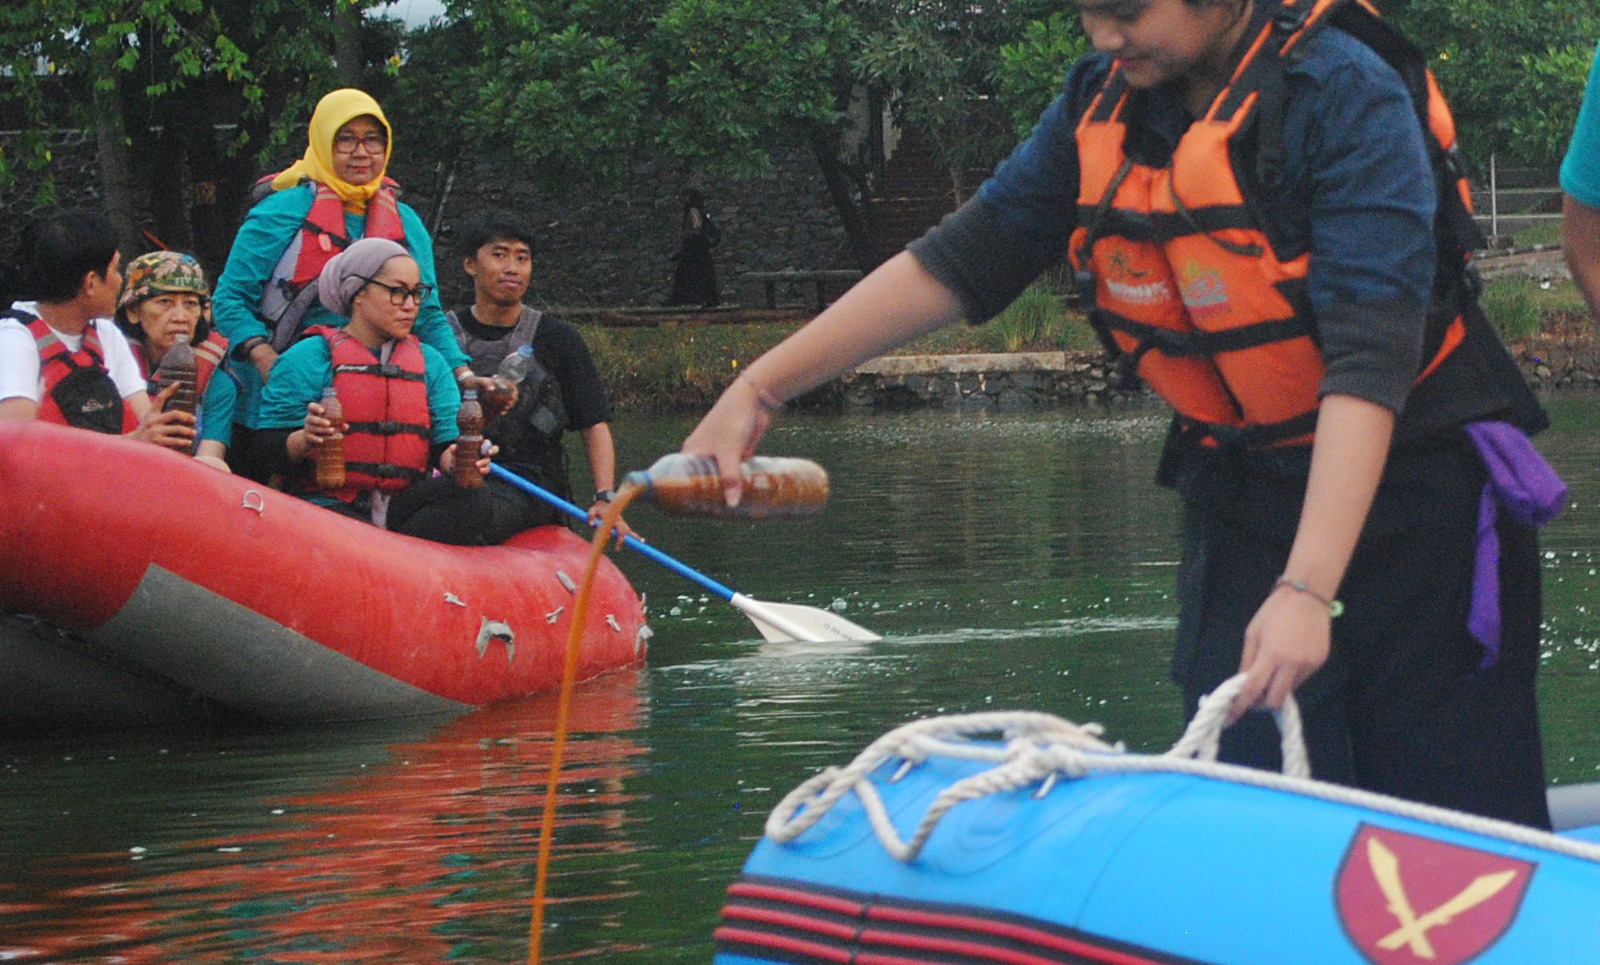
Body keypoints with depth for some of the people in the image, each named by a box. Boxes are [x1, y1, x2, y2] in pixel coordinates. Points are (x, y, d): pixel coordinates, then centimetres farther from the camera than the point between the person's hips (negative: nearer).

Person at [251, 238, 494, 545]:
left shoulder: (430, 362, 20)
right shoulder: (309, 357, 5)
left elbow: (444, 445, 13)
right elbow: (268, 447, 0)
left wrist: (454, 459, -12)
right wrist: (305, 439, -23)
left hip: (403, 508, 5)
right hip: (329, 505, -5)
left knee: (469, 499, -28)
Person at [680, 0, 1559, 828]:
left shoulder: (1350, 99, -21)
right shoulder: (1104, 104, -1)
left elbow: (1370, 359, -29)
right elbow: (961, 262, 5)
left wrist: (1308, 589, -38)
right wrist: (758, 391, 0)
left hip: (1407, 479, -5)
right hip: (1243, 487, 6)